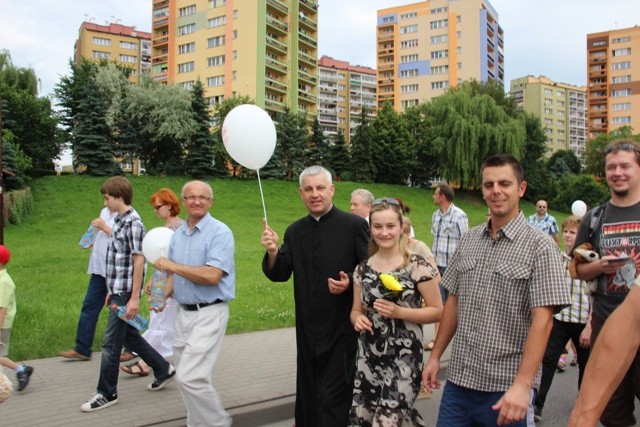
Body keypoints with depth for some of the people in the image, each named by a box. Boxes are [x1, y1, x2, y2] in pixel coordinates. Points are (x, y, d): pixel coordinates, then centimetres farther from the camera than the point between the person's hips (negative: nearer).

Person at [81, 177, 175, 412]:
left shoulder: (133, 223, -16)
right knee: (130, 336, 19)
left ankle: (107, 394, 14)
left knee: (111, 342, 0)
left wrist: (134, 298, -20)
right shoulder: (120, 221, 12)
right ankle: (163, 369, 32)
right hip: (118, 291, 9)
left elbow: (138, 260, -19)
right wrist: (112, 291, 19)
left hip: (125, 293, -9)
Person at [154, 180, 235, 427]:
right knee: (187, 376, 15)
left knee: (190, 376, -12)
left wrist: (172, 266, -16)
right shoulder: (178, 234, 10)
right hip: (183, 312, 8)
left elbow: (212, 276, -23)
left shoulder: (220, 233, -13)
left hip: (209, 314, -7)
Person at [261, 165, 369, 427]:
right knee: (309, 393, 19)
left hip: (342, 328, -5)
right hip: (308, 330, 5)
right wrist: (272, 252, -17)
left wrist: (350, 281, -25)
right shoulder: (295, 231, 5)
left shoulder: (354, 225, -8)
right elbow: (280, 275, 2)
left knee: (333, 396, 1)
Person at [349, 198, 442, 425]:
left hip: (403, 358, -5)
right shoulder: (362, 268, 4)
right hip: (368, 356, 5)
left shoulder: (418, 266, -10)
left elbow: (437, 311, -6)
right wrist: (357, 319, -9)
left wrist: (400, 312, -18)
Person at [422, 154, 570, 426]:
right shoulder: (468, 240, 6)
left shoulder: (539, 247, -9)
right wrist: (435, 356, 11)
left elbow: (542, 320, -14)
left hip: (506, 391, -4)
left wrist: (522, 385, -20)